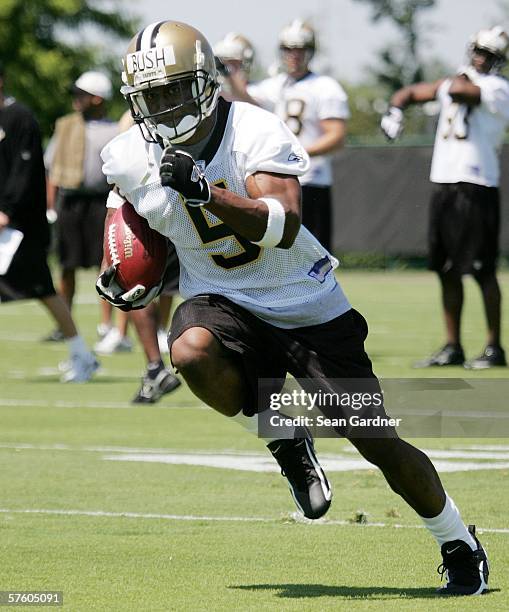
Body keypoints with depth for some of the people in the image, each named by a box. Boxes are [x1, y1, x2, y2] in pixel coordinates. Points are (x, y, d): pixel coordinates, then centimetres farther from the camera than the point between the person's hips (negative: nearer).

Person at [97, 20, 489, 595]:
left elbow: (284, 226, -33)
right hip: (222, 300, 2)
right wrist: (122, 272, 5)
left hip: (306, 305, -2)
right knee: (192, 352, -36)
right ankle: (285, 442, -8)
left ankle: (459, 544, 22)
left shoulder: (256, 132, -20)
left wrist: (204, 191, -44)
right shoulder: (130, 159, -7)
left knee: (378, 443, -3)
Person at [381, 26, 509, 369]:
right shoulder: (455, 82, 16)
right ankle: (452, 347, 16)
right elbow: (411, 93, 25)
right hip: (443, 186, 7)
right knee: (447, 272, 9)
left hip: (476, 189, -7)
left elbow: (458, 90, -23)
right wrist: (395, 111, 4)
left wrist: (465, 76, 0)